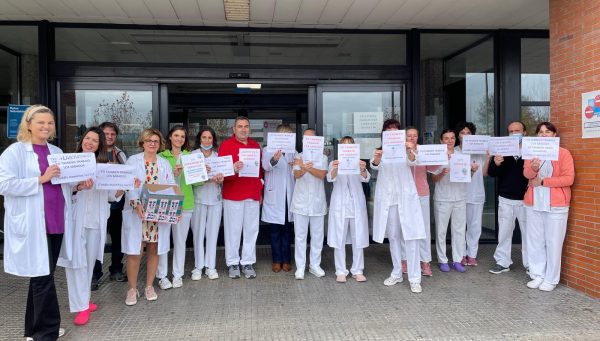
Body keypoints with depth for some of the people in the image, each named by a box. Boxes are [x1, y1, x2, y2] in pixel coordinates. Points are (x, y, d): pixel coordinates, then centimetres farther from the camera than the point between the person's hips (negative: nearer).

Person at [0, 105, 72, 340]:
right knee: (43, 277, -3)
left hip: (55, 222, 6)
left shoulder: (57, 152, 15)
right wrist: (41, 179, -18)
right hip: (32, 225, -6)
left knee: (42, 275, 14)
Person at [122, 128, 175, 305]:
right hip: (137, 213, -3)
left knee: (154, 250, 8)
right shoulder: (132, 161, 3)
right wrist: (136, 204, -24)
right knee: (134, 252, -3)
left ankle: (149, 286, 22)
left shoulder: (165, 164, 12)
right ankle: (132, 289, 12)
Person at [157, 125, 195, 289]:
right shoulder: (161, 157, 2)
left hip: (185, 203, 2)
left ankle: (178, 275, 20)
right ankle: (162, 276, 11)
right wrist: (173, 174, -22)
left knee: (180, 240, 9)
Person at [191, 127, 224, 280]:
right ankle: (198, 266, 11)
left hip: (215, 198, 2)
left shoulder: (218, 155, 10)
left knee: (213, 232, 5)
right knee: (198, 232, 1)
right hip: (198, 197, -2)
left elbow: (223, 176, 10)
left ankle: (211, 266, 13)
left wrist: (220, 179, -12)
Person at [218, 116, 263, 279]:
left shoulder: (255, 145, 13)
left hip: (253, 195, 4)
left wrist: (260, 191, 14)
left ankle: (248, 263, 15)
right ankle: (233, 263, 13)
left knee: (251, 230, 6)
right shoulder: (226, 145, -1)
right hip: (232, 195, -4)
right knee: (233, 230, 2)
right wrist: (233, 169, -28)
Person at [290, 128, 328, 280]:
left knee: (318, 235, 8)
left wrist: (307, 168, -29)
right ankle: (300, 267, 11)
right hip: (301, 202, -1)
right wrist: (303, 169, -37)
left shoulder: (322, 157, 4)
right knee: (300, 235, 3)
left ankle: (315, 265, 21)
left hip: (317, 202, 1)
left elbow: (322, 175, -12)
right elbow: (296, 175, -13)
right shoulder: (299, 157, 4)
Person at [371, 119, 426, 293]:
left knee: (411, 237, -5)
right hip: (387, 198, 2)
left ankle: (414, 279, 0)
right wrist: (376, 159, -38)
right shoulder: (380, 151, 6)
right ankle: (396, 274, 23)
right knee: (393, 237, 11)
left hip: (406, 197, -2)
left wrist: (410, 151, -42)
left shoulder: (406, 149, 2)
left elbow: (412, 161, -18)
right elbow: (374, 166, -13)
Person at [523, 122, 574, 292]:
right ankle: (537, 275, 19)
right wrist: (533, 168, -24)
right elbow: (526, 174, -2)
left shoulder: (563, 153, -1)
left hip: (556, 205, -4)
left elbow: (569, 179, -9)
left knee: (553, 242, 0)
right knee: (535, 241, 9)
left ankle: (551, 279, 9)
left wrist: (543, 181, -12)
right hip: (534, 203, 4)